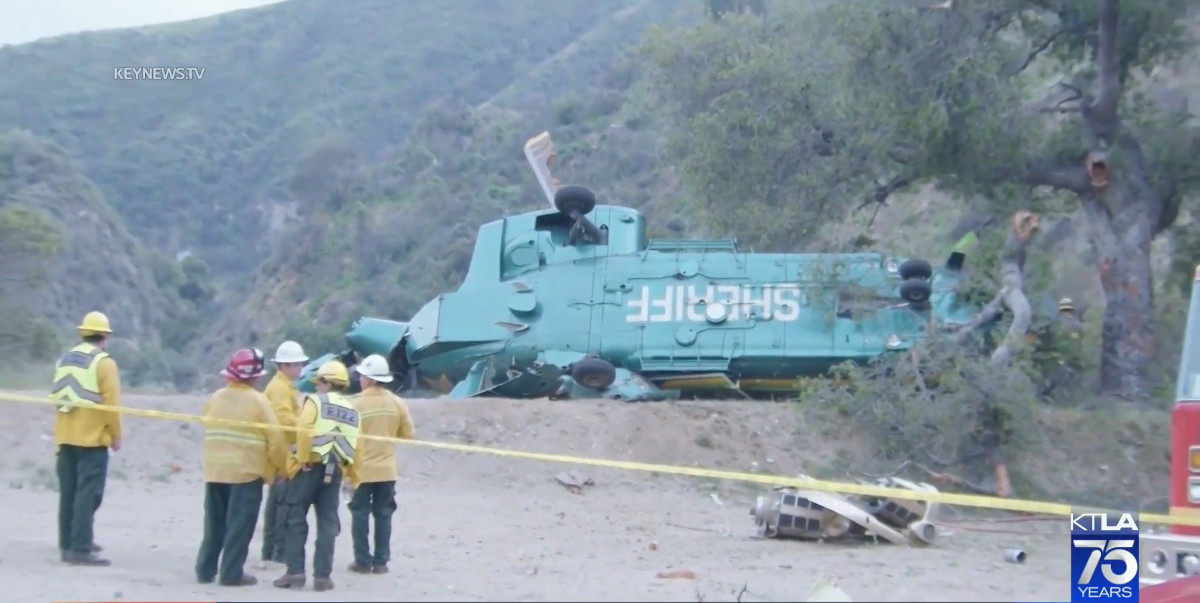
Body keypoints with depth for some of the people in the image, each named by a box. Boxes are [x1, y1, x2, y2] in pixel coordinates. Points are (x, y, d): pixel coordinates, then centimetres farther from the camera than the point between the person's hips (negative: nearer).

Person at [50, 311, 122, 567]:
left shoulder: (65, 360, 12)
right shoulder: (104, 362, -10)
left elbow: (56, 397, 16)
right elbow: (111, 402, -13)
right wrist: (116, 435, -4)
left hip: (65, 437, 7)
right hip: (92, 438, -7)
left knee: (68, 493, 12)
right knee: (88, 494, -7)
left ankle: (67, 545, 17)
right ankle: (81, 549, -12)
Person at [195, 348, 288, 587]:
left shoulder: (215, 398, 7)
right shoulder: (258, 401, -8)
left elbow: (211, 432, 12)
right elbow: (275, 438, -9)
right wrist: (283, 467, 2)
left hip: (215, 470, 5)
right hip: (247, 471, -5)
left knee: (214, 523, 14)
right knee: (240, 524, 0)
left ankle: (206, 569, 15)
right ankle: (231, 573, -1)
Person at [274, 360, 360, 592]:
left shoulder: (315, 401, -2)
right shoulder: (351, 411, 15)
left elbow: (304, 431, -18)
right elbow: (353, 446, 9)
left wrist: (302, 460, -13)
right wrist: (352, 475, 14)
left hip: (310, 466, -5)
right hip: (334, 470, 5)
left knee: (296, 519, 2)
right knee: (327, 522, 6)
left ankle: (295, 572, -3)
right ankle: (322, 576, 2)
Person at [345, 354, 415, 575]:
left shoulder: (355, 404, -13)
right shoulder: (398, 403, 0)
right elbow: (407, 435, 7)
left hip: (362, 469, -3)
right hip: (387, 469, 3)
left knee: (360, 514, 5)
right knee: (383, 515, 9)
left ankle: (363, 561, 5)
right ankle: (381, 561, 9)